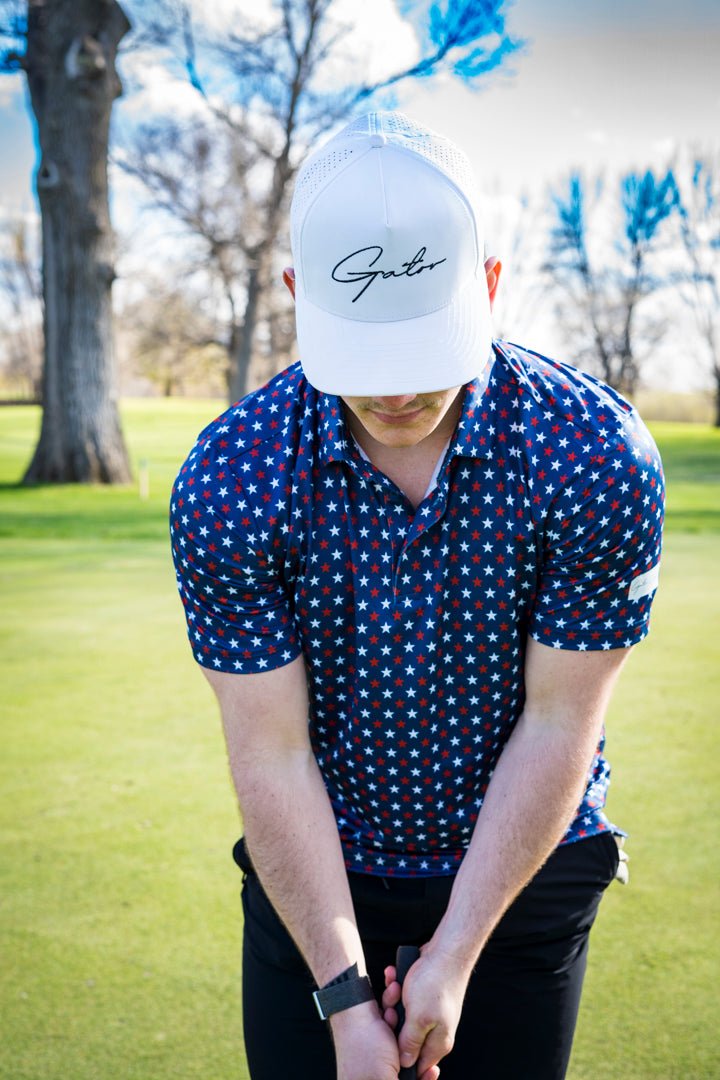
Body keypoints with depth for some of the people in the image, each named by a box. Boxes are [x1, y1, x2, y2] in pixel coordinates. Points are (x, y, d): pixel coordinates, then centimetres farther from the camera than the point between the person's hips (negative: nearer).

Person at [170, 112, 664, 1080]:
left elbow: (556, 727, -15)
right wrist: (345, 996, -15)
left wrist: (456, 954, -13)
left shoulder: (598, 456, -20)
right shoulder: (226, 481, -19)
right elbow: (272, 753, -16)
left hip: (522, 873, 0)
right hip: (313, 878, 1)